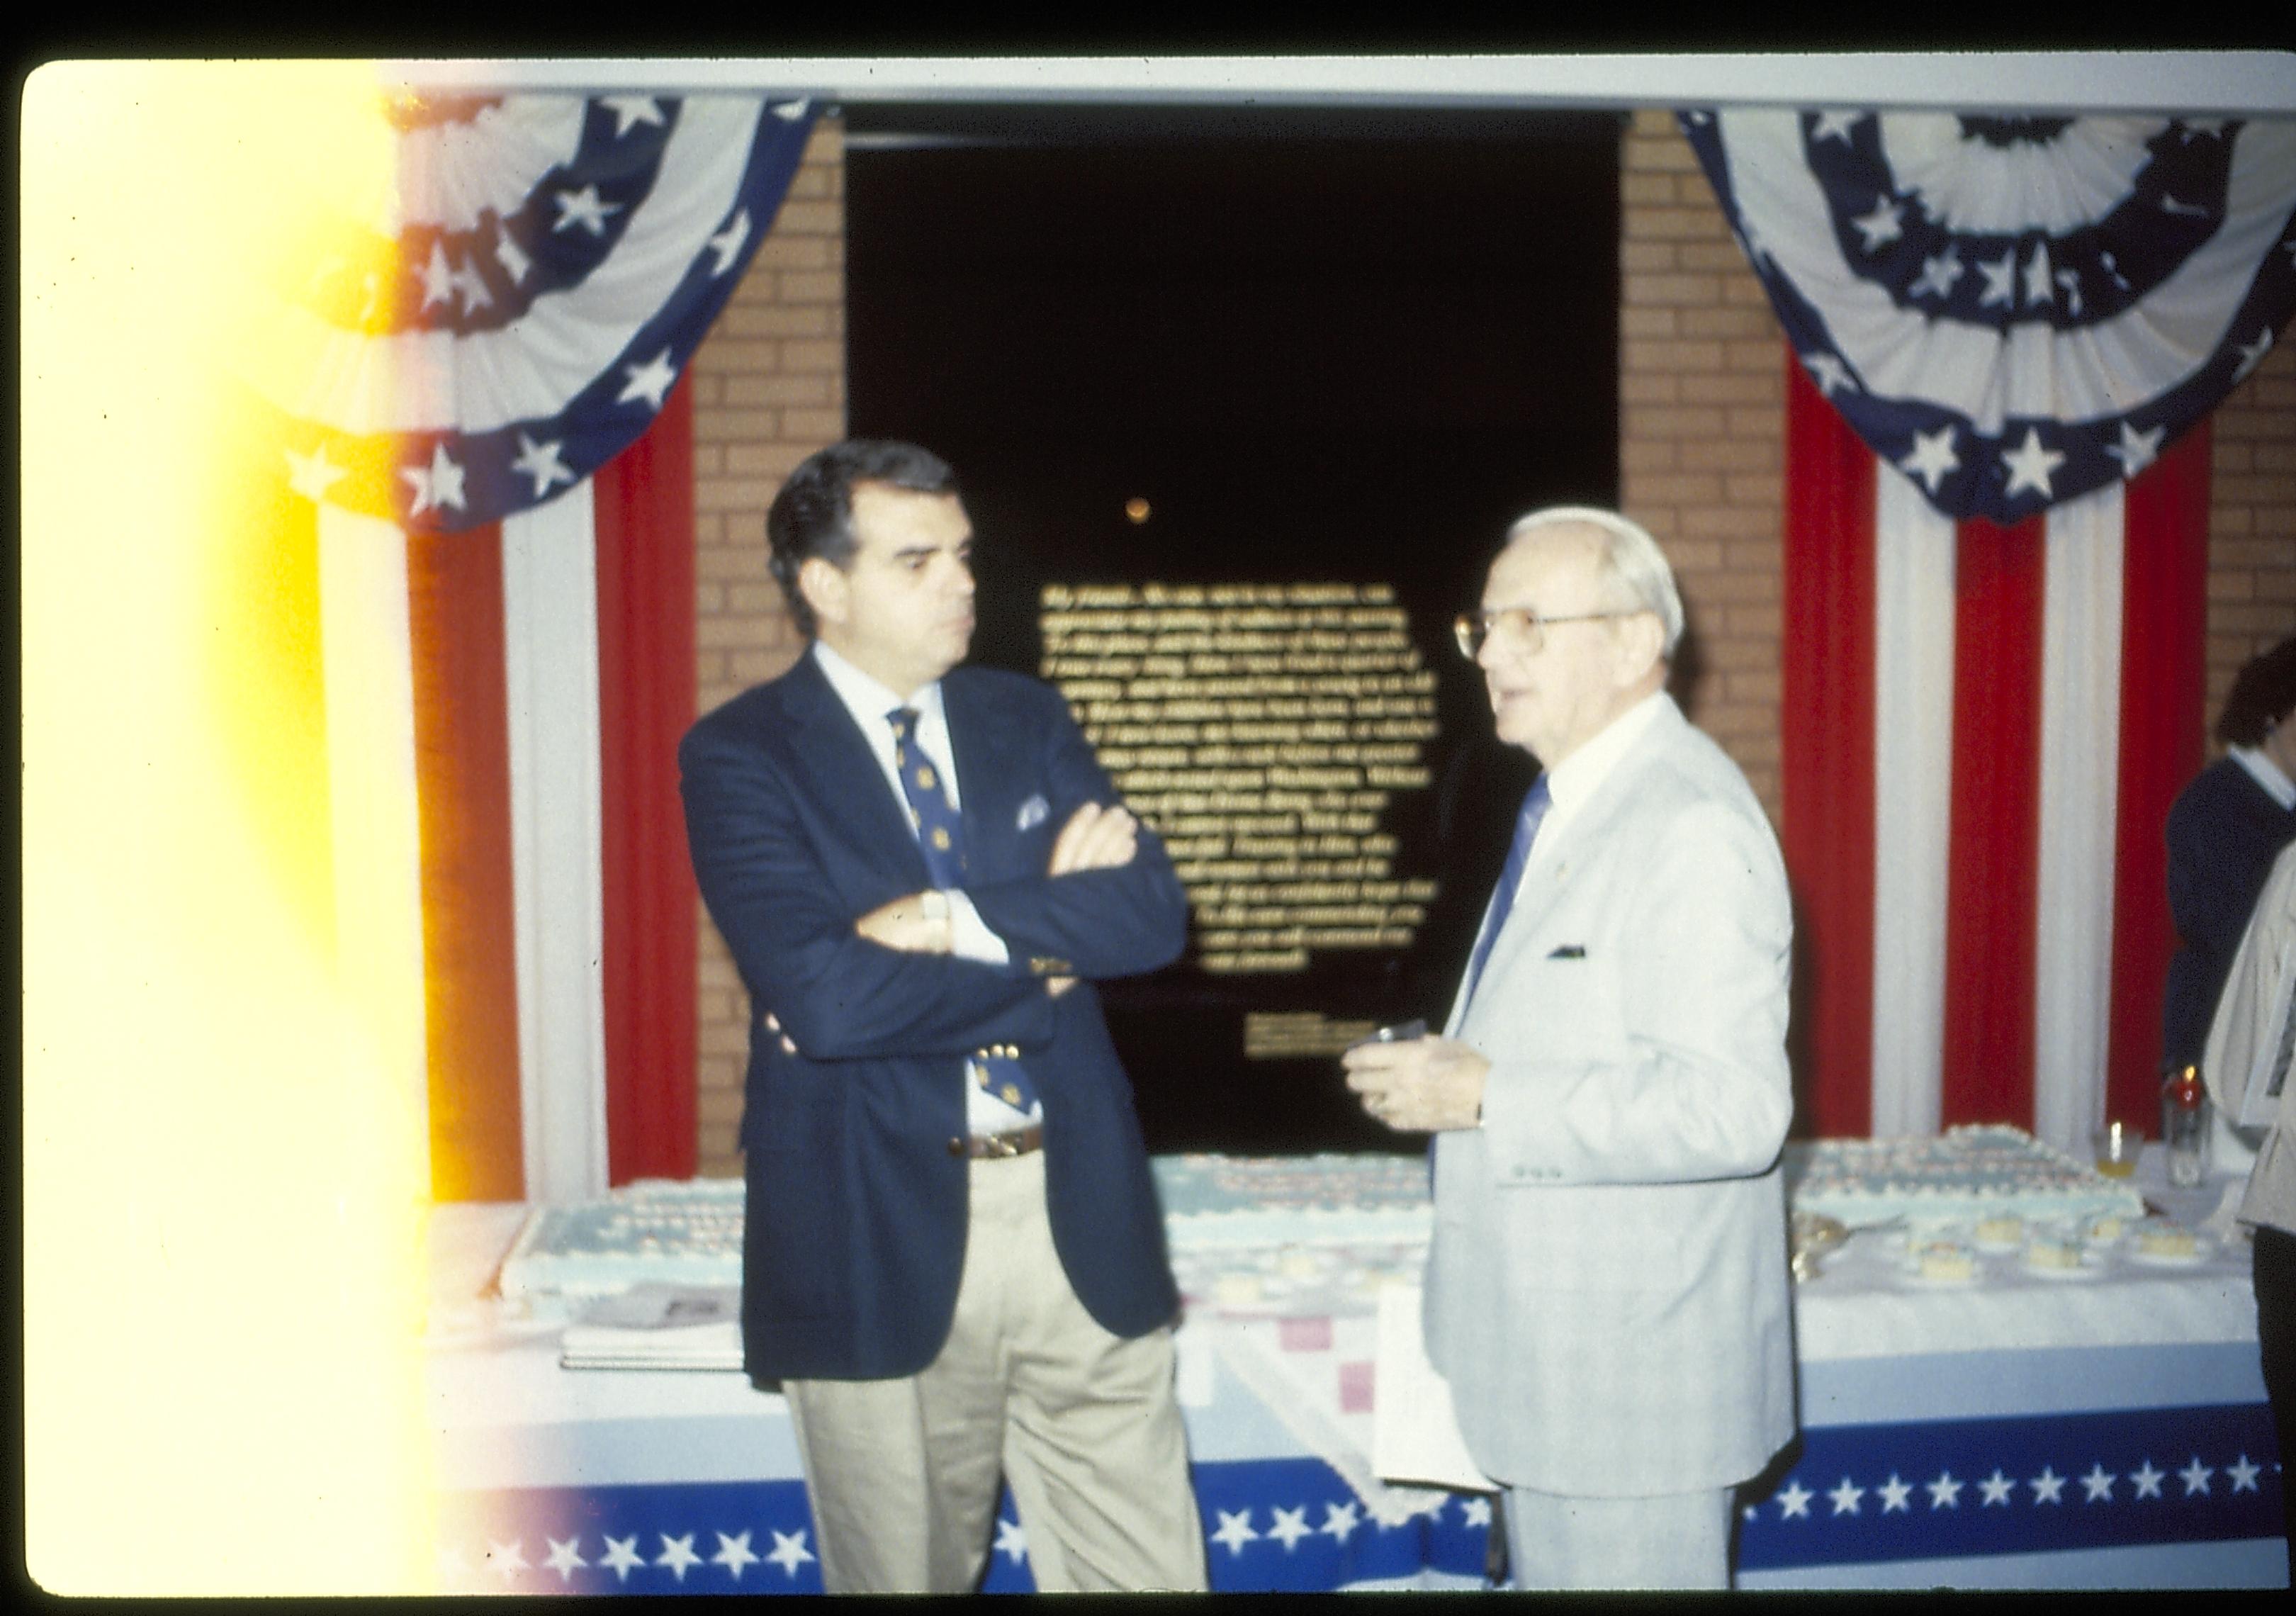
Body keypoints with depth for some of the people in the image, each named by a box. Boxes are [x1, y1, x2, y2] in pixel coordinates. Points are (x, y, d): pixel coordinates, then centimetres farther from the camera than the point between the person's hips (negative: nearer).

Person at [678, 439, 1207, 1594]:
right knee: (904, 1573, 13)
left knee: (1146, 1572, 8)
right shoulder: (739, 756, -5)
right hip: (880, 1240, -3)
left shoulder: (1027, 720, 10)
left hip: (1082, 1223, 4)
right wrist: (1047, 942, -11)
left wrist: (956, 918, -16)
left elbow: (1154, 912, -3)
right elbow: (823, 996, -20)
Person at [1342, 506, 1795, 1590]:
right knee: (1547, 1573, 20)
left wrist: (1485, 1095, -25)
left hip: (1632, 1381, -10)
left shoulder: (1692, 825, -20)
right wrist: (1445, 1071, 9)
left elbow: (1731, 1110, -28)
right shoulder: (1566, 805, 13)